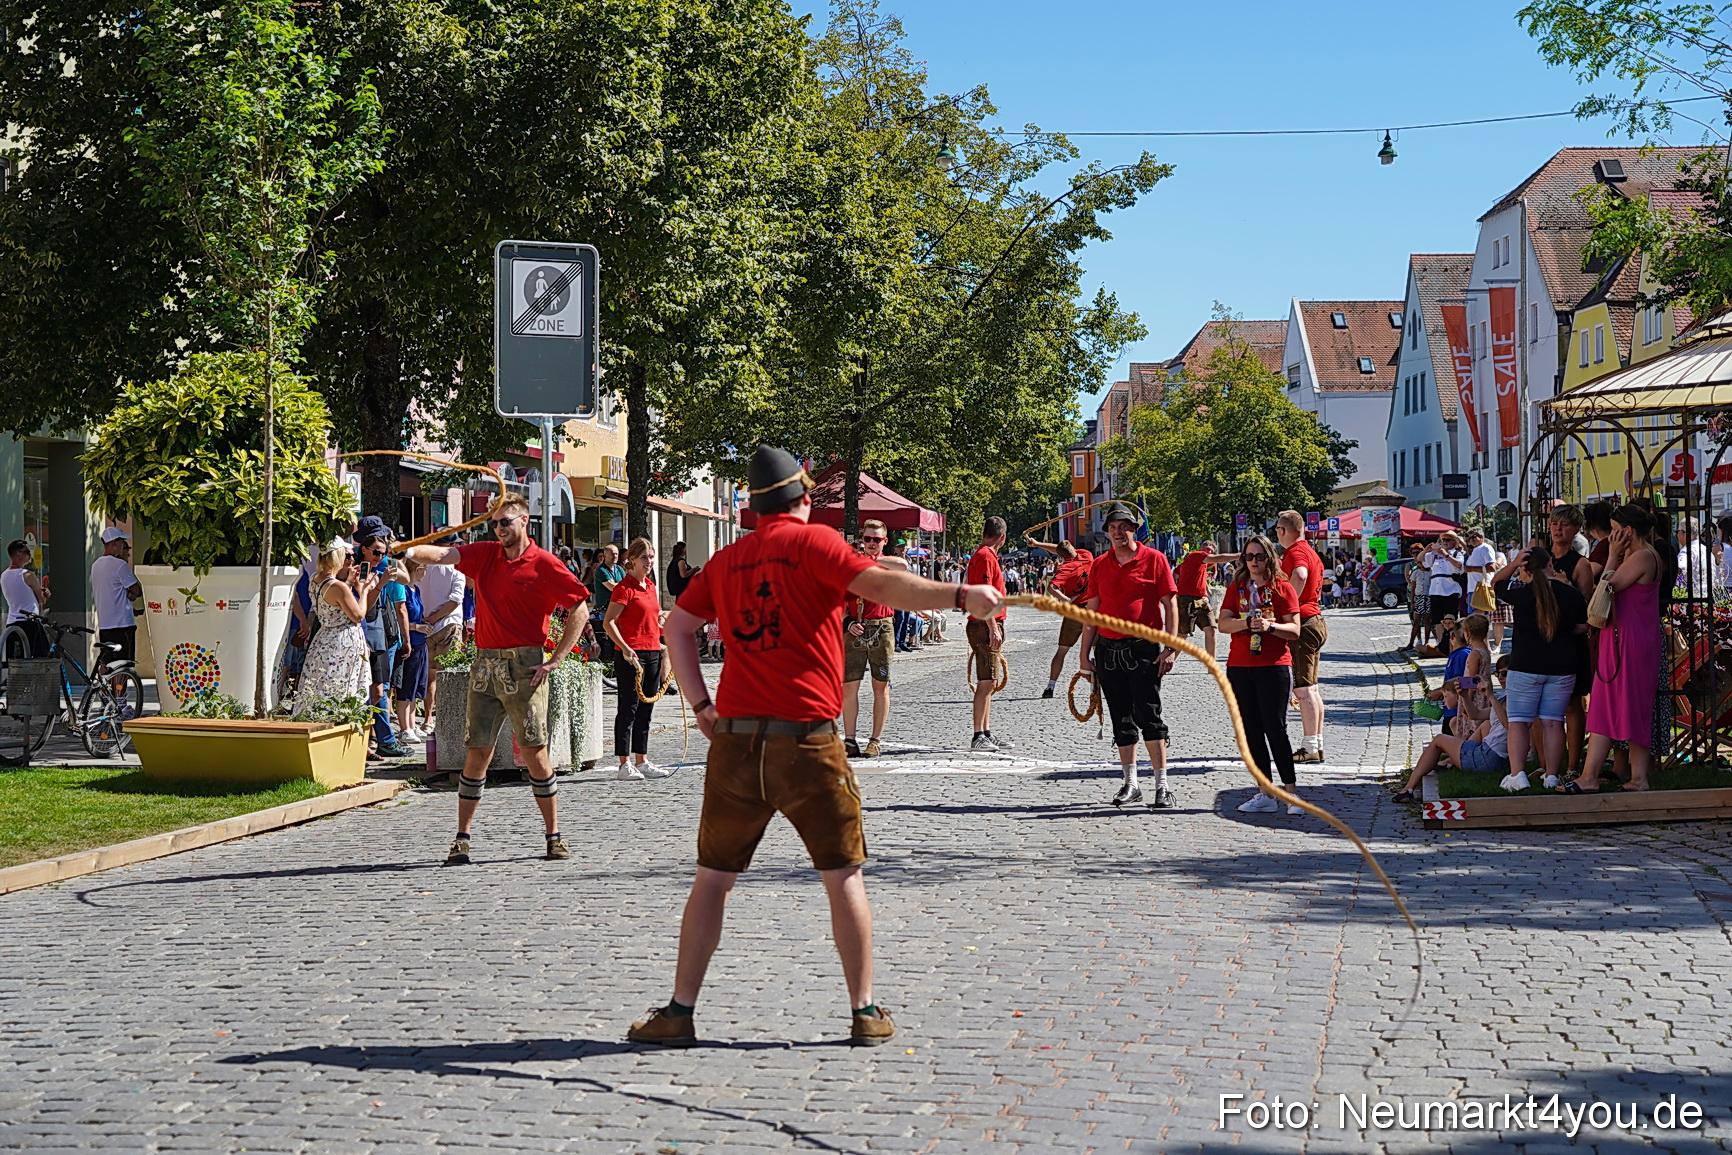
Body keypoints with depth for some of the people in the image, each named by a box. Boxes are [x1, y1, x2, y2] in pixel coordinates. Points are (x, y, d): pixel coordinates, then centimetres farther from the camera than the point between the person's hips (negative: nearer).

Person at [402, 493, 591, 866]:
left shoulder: (544, 564, -2)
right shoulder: (484, 555, 12)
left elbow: (580, 610, -4)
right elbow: (446, 554, -4)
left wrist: (555, 660, -7)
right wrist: (411, 551, -24)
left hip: (524, 666, -4)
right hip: (485, 664, 4)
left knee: (535, 753, -1)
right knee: (476, 753, 4)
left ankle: (554, 836, 9)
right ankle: (462, 838, 8)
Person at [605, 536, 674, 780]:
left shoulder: (650, 585, 13)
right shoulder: (624, 587, -12)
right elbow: (608, 622, -16)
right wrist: (625, 648, -24)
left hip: (652, 652, 8)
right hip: (631, 655, -8)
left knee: (646, 709, 12)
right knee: (628, 709, -4)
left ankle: (642, 762, 19)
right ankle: (624, 766, -1)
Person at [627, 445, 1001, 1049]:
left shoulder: (726, 560, 14)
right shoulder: (812, 541, -2)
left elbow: (677, 626, 15)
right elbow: (882, 585, -16)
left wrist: (702, 705, 14)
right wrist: (960, 595, -20)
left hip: (735, 742, 4)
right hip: (807, 741, -4)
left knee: (713, 878, 11)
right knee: (844, 876, 7)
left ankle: (679, 1013, 12)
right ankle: (864, 1012, 9)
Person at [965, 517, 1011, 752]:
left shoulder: (983, 555, 18)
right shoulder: (986, 556, -13)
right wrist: (993, 628, -23)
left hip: (987, 626, 11)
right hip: (986, 626, -11)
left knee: (988, 682, 13)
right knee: (986, 682, -11)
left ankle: (986, 734, 19)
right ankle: (979, 736, -12)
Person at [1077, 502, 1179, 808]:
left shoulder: (1154, 559, -2)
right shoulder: (1099, 565, 10)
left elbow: (1170, 605, -3)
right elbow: (1092, 610, 14)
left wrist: (1170, 648, -10)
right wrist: (1085, 653, 10)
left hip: (1144, 650, -5)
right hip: (1107, 649, 5)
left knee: (1149, 715, -9)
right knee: (1121, 720, 10)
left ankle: (1162, 785, -5)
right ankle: (1130, 784, 17)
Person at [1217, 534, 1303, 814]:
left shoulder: (1282, 588, 1)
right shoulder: (1237, 587, 11)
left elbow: (1294, 630, -3)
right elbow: (1223, 623, 1)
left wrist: (1270, 626, -19)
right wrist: (1247, 623, -17)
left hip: (1274, 667, -4)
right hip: (1240, 667, 4)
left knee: (1275, 728, -8)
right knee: (1251, 730, 5)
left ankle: (1291, 793, -3)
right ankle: (1265, 794, 10)